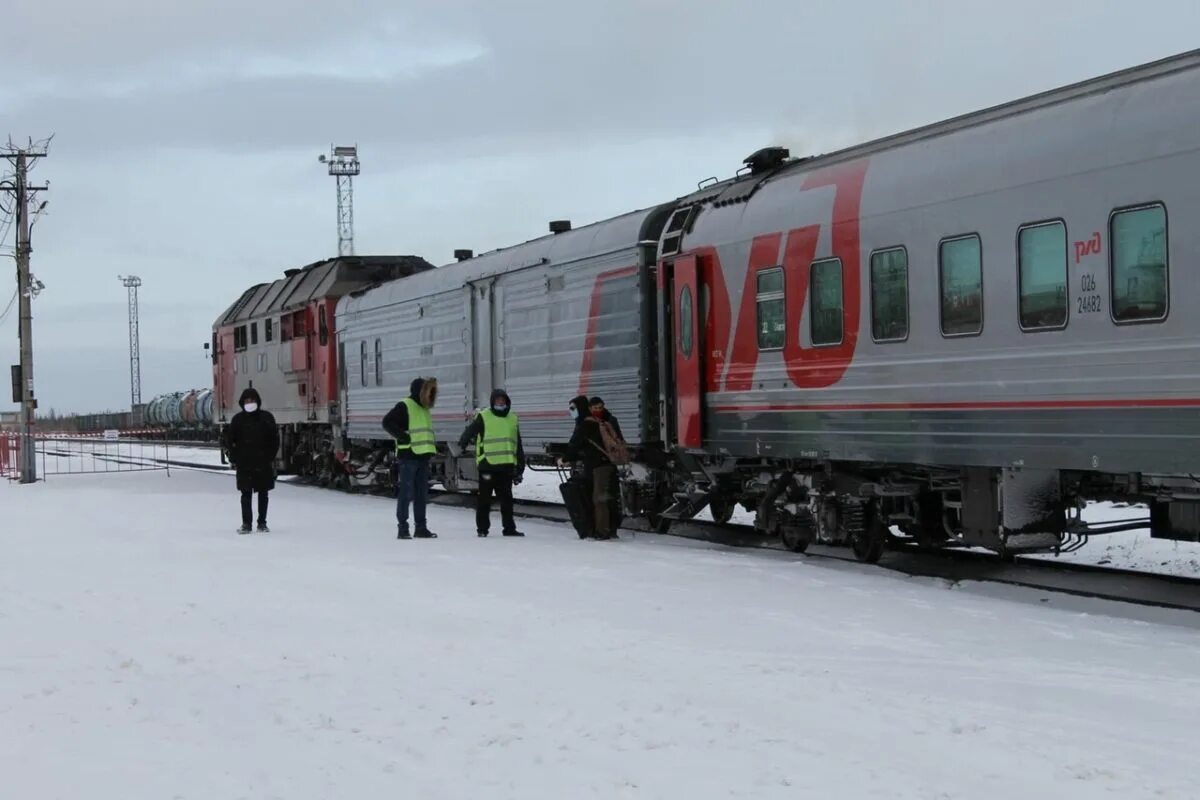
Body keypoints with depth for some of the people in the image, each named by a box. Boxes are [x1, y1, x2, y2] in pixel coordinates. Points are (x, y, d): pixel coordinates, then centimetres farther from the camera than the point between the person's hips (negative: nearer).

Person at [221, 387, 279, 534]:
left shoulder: (267, 417, 1)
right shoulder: (238, 419, 1)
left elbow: (275, 439, 4)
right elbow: (229, 439, 5)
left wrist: (271, 457, -1)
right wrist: (233, 458, -1)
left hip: (263, 463, 0)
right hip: (244, 464, 0)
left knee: (263, 493, 7)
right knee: (246, 494, 0)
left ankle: (262, 523, 15)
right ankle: (246, 523, 4)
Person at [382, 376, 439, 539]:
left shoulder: (425, 409, 20)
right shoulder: (404, 406, -7)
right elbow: (387, 422, -15)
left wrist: (433, 444, 17)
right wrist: (403, 436, -19)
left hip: (423, 456, 9)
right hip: (408, 455, -9)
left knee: (422, 494, 11)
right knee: (406, 492, -7)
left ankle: (421, 527, 17)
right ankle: (402, 528, -5)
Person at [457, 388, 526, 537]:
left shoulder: (513, 419, 15)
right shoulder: (483, 417, 0)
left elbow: (518, 447, 18)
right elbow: (469, 433, -7)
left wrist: (520, 468, 16)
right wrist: (461, 446, -25)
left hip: (506, 465, 5)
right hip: (487, 464, -4)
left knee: (506, 498, 10)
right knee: (484, 498, 2)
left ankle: (509, 528, 17)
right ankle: (482, 528, 9)